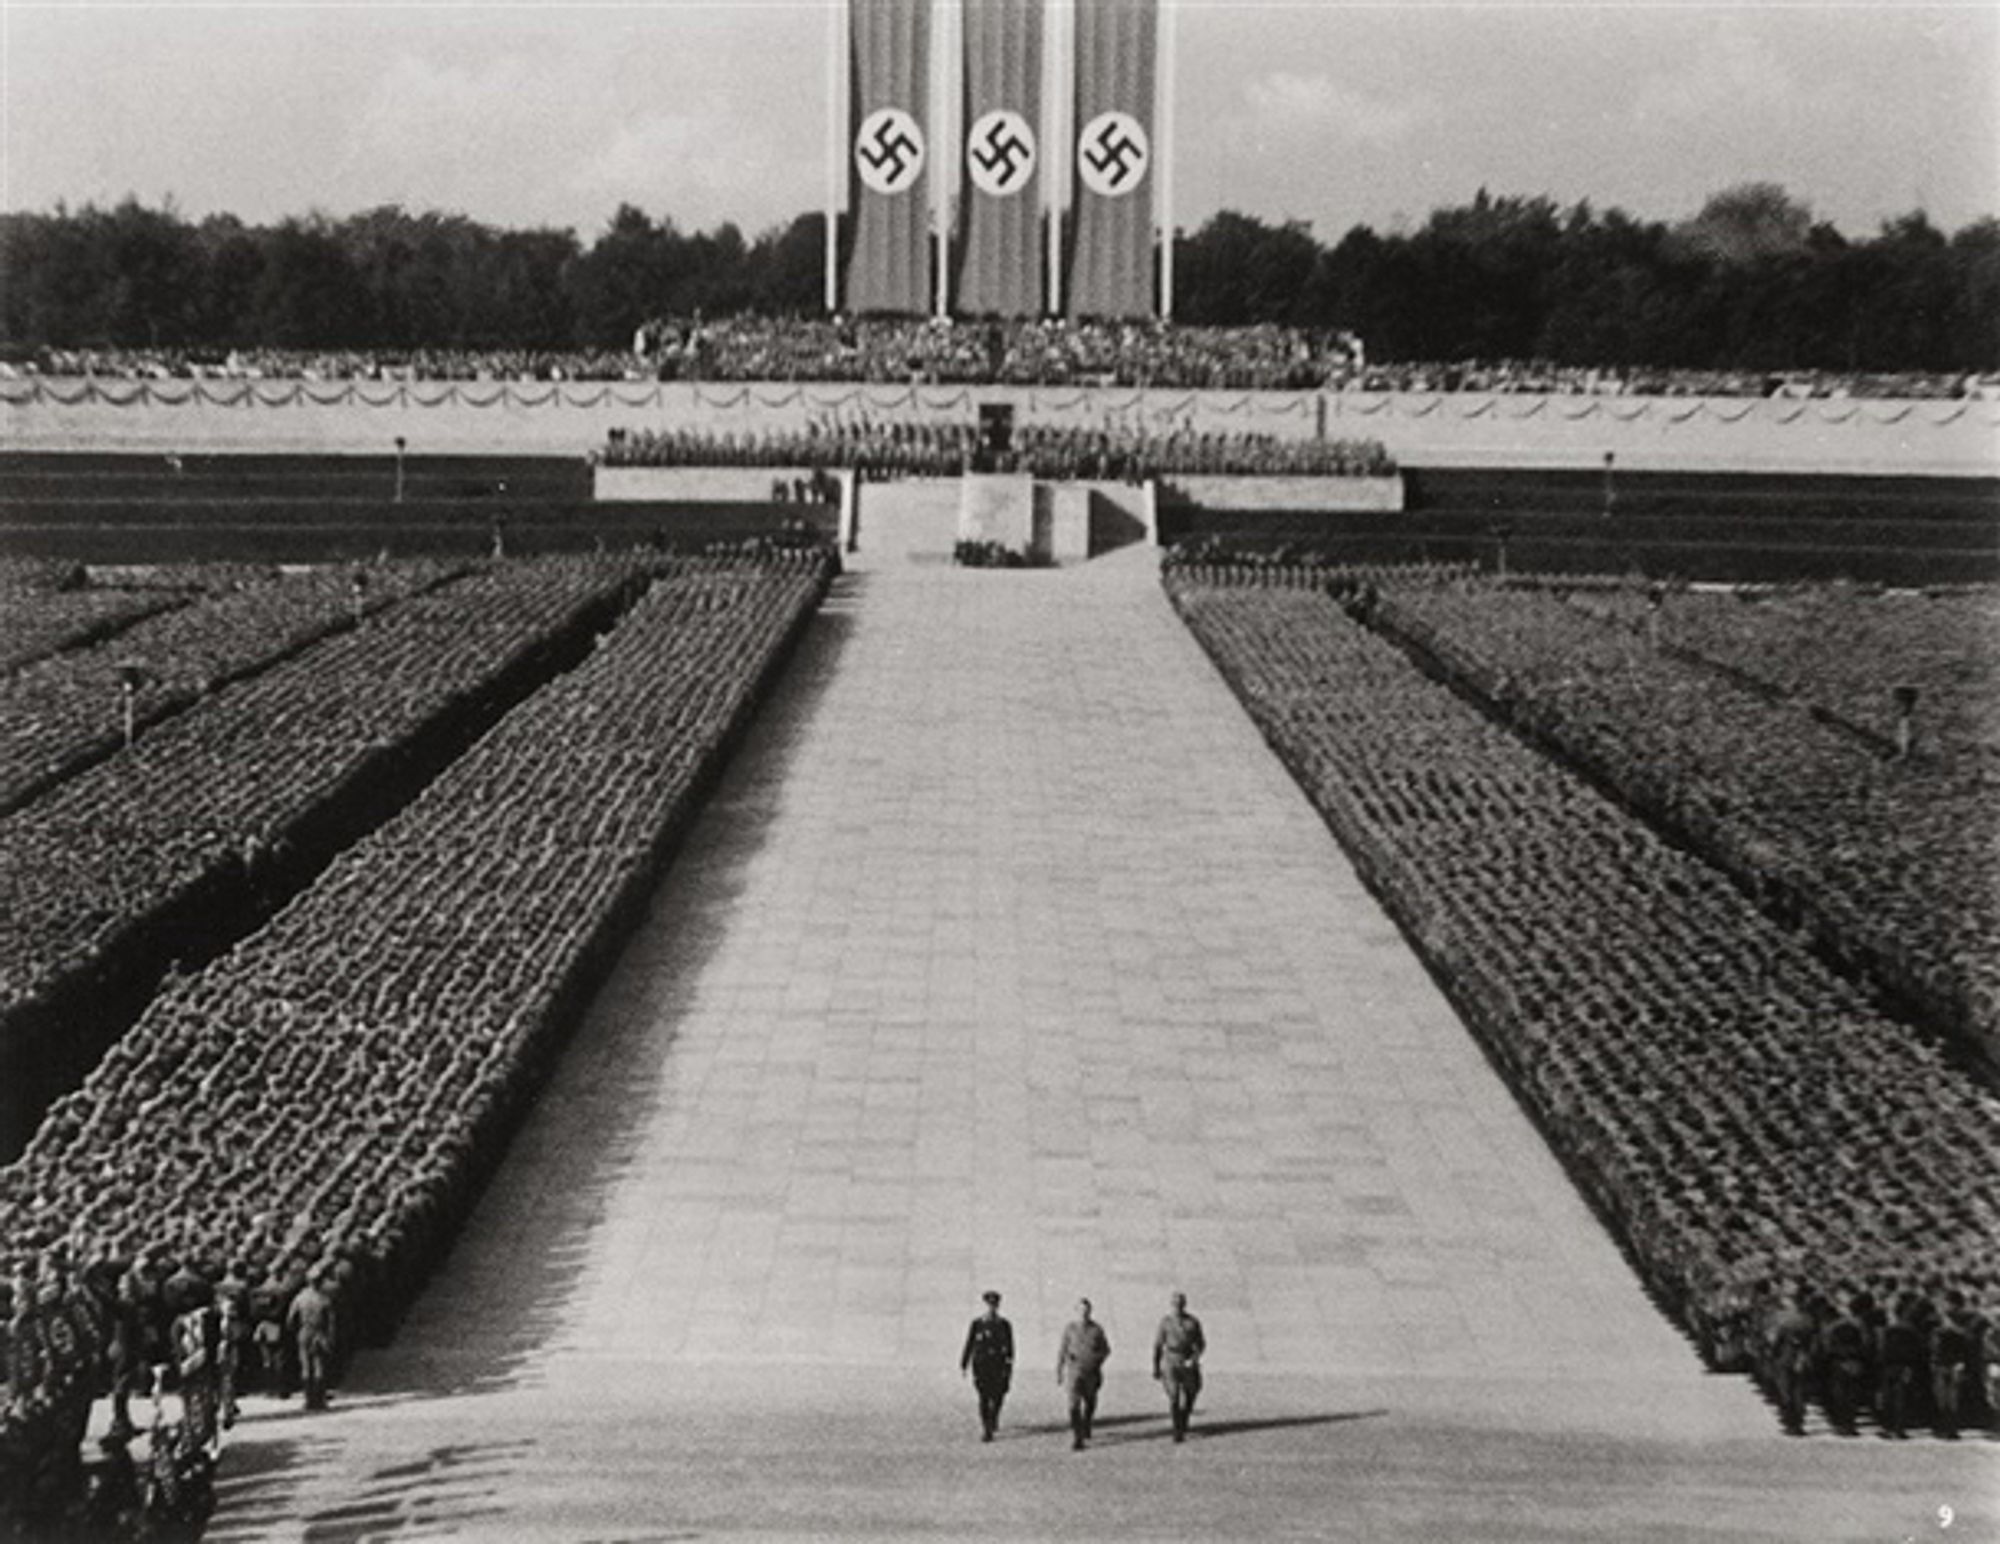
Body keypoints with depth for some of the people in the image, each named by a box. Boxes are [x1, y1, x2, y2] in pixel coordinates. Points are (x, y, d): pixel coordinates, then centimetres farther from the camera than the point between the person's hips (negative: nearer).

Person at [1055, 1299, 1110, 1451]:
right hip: (1074, 1371, -2)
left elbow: (1106, 1350, 7)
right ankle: (1076, 1439, -15)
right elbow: (1062, 1350, 4)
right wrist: (1058, 1372, 7)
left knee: (1090, 1404, 19)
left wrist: (1097, 1360, -12)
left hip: (1091, 1372, 2)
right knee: (1074, 1405, -15)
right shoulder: (1069, 1328, -5)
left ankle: (1085, 1427, 48)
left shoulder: (1097, 1329, -4)